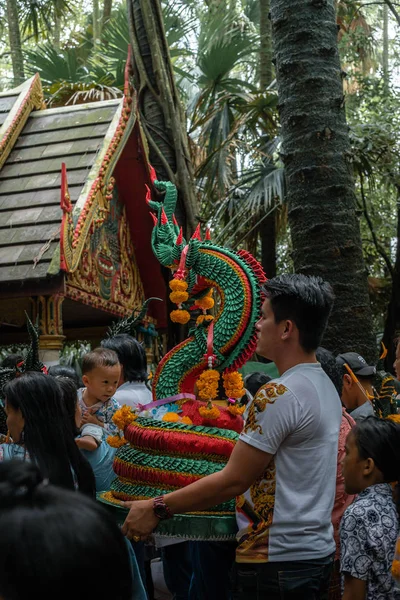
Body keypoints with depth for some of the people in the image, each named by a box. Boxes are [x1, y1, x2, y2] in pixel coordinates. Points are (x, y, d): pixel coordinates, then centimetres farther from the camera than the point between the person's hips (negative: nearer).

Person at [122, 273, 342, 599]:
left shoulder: (279, 395, -21)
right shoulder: (326, 386, 8)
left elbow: (233, 480, -19)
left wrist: (157, 508, -12)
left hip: (278, 562, -9)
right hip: (317, 551, 9)